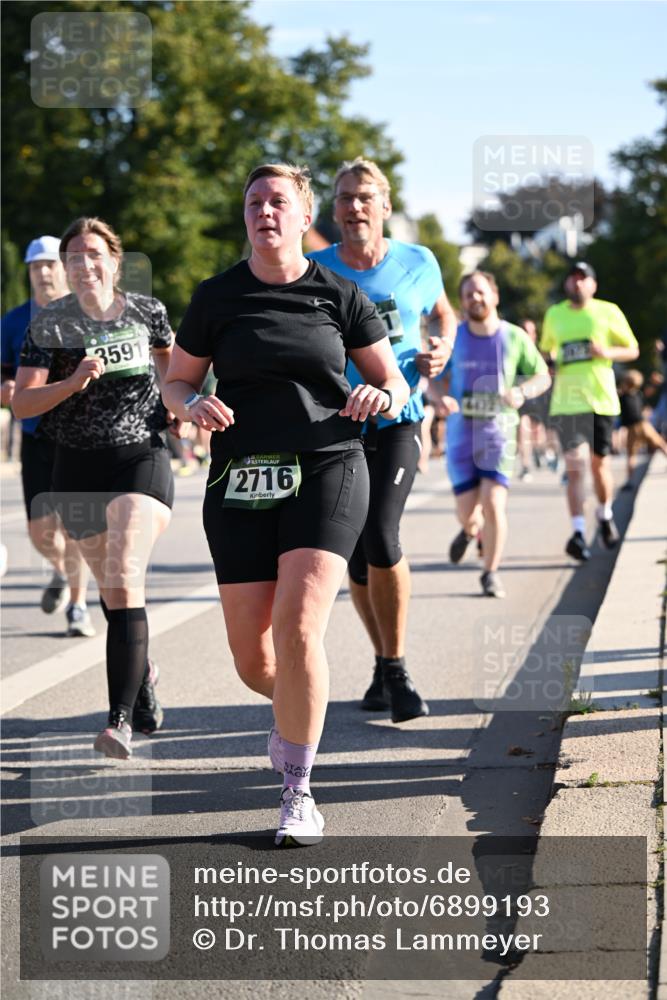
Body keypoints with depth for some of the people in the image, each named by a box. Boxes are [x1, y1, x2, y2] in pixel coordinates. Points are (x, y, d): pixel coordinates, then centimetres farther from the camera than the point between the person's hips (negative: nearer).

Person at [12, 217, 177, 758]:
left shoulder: (146, 311, 2)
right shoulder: (49, 324, -1)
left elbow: (170, 359, 24)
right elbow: (22, 403, -5)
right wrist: (72, 383, -19)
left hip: (141, 455, -2)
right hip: (78, 467, 2)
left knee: (124, 577, -20)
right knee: (114, 591, 12)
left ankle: (122, 719, -24)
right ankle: (143, 671, 42)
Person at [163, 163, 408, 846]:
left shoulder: (339, 296, 4)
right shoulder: (217, 298, 5)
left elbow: (394, 382, 11)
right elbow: (175, 382, 13)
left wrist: (382, 395, -12)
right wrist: (195, 405, -10)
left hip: (327, 470, -2)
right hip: (242, 482, 2)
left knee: (297, 629, -19)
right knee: (252, 661, 2)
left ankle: (297, 791, -5)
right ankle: (294, 709, 40)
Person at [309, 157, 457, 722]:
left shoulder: (418, 264, 0)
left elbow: (443, 314, 20)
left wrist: (442, 350, 0)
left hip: (397, 420, -2)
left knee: (381, 538, -19)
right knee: (357, 558, 8)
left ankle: (396, 669, -4)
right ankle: (384, 666, 27)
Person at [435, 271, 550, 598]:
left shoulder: (515, 337, -1)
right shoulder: (453, 338, 1)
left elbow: (543, 377, 8)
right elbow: (436, 380, 9)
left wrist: (522, 392, -13)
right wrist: (442, 397, -15)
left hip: (499, 430, -1)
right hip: (461, 432, 1)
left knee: (493, 503, -16)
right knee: (467, 513, 0)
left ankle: (490, 573, 2)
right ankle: (470, 530, 39)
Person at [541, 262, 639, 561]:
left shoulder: (608, 312, 3)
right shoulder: (554, 314, 10)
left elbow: (633, 350, 8)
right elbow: (547, 351, 24)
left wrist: (608, 352, -12)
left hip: (602, 398, 0)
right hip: (567, 401, 0)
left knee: (600, 462, 9)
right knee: (575, 465, -12)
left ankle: (605, 514, 36)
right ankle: (578, 532, -17)